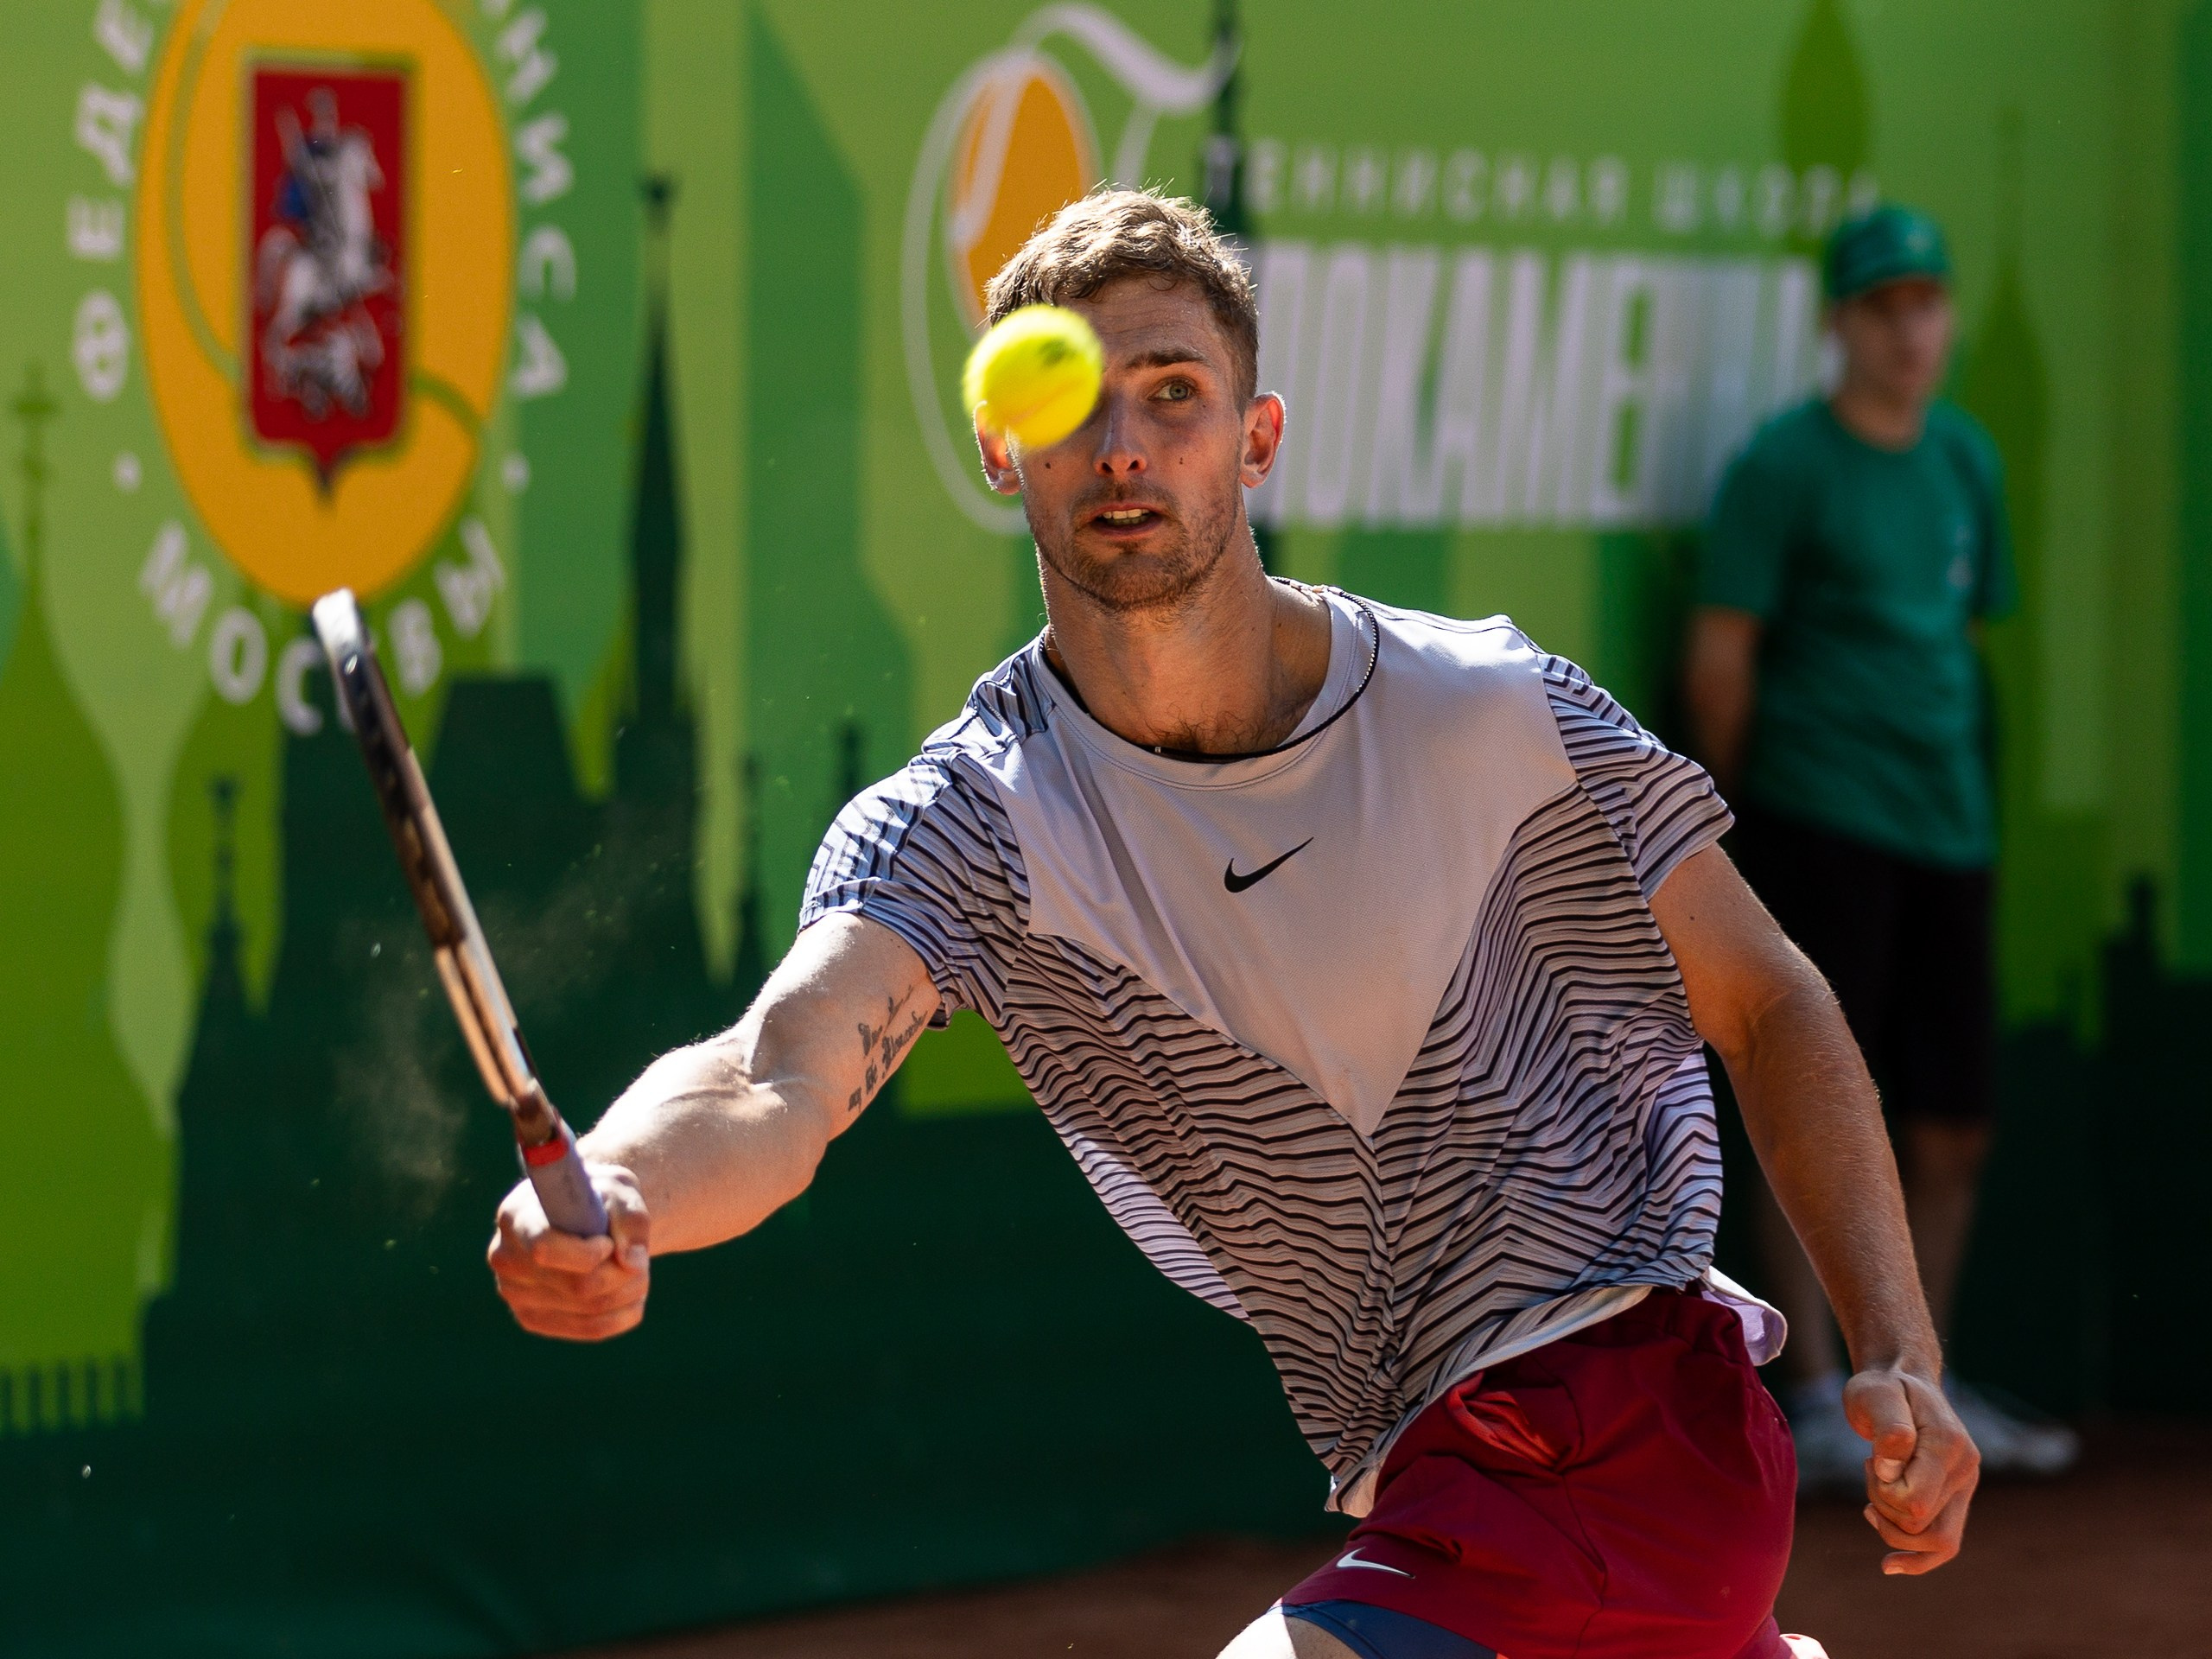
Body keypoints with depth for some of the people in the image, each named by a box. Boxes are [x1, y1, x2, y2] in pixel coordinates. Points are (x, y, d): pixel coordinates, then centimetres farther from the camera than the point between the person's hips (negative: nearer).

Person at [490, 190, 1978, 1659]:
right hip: (1414, 1491, 4)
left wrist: (1899, 1358, -9)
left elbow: (1767, 1005, 3)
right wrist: (606, 1204, -50)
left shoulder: (1492, 710, -8)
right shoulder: (961, 826, -8)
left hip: (1637, 1422, -4)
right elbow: (776, 1077, -27)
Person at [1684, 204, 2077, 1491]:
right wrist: (1746, 813, 2)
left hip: (1947, 836, 7)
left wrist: (1966, 795, 14)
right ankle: (1816, 1401, 0)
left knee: (1956, 1130, 9)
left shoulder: (1969, 459, 14)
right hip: (1821, 834, -6)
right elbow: (1721, 656, -5)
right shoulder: (1786, 465, -6)